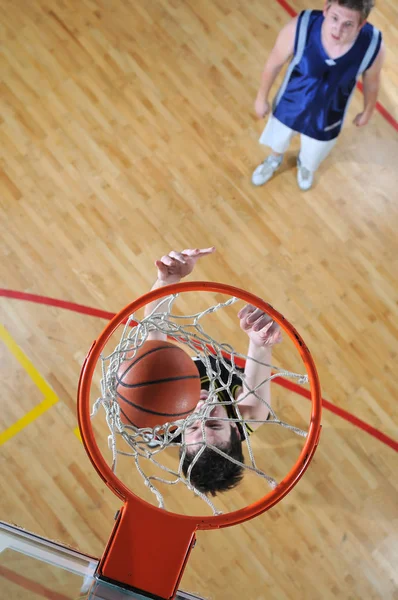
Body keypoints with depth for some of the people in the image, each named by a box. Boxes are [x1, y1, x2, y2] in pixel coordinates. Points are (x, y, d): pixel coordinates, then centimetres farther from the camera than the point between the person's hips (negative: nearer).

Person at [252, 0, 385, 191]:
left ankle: (304, 165, 70)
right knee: (278, 140, 31)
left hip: (327, 117, 1)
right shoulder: (299, 27, -36)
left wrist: (367, 112, 9)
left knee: (312, 156, 31)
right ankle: (274, 160, 69)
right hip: (289, 106, -1)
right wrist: (262, 97, -2)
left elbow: (371, 82, -8)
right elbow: (274, 63, -16)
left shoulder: (373, 46, -31)